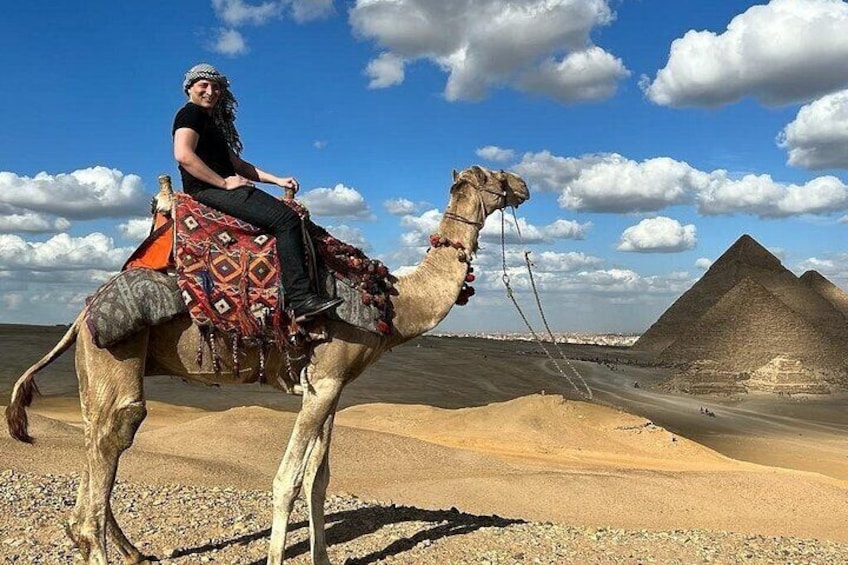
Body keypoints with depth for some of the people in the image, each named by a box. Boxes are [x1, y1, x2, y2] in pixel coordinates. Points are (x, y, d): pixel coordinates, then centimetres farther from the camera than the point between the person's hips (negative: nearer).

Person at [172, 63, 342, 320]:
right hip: (206, 190, -10)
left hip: (220, 189, 10)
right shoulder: (190, 113, -1)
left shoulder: (213, 120, 28)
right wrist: (224, 182, -17)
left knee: (289, 211, 3)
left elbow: (236, 164, 27)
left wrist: (276, 179, 15)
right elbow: (183, 155, -19)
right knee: (285, 218, -21)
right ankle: (300, 298, -27)